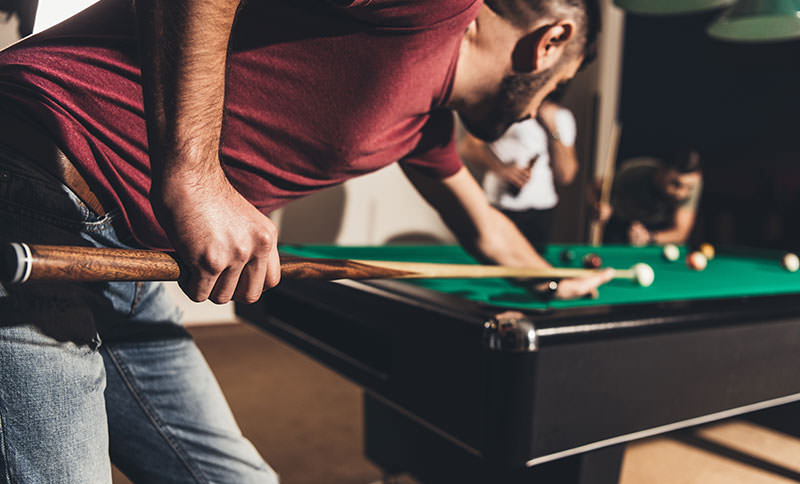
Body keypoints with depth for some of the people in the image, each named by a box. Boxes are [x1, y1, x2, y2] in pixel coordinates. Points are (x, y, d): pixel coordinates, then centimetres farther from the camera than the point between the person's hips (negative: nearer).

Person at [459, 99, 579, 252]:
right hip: (502, 206, -3)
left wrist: (553, 130, -8)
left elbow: (565, 177, 1)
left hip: (543, 210, 3)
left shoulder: (563, 117, 8)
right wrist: (502, 169, -20)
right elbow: (467, 146, -6)